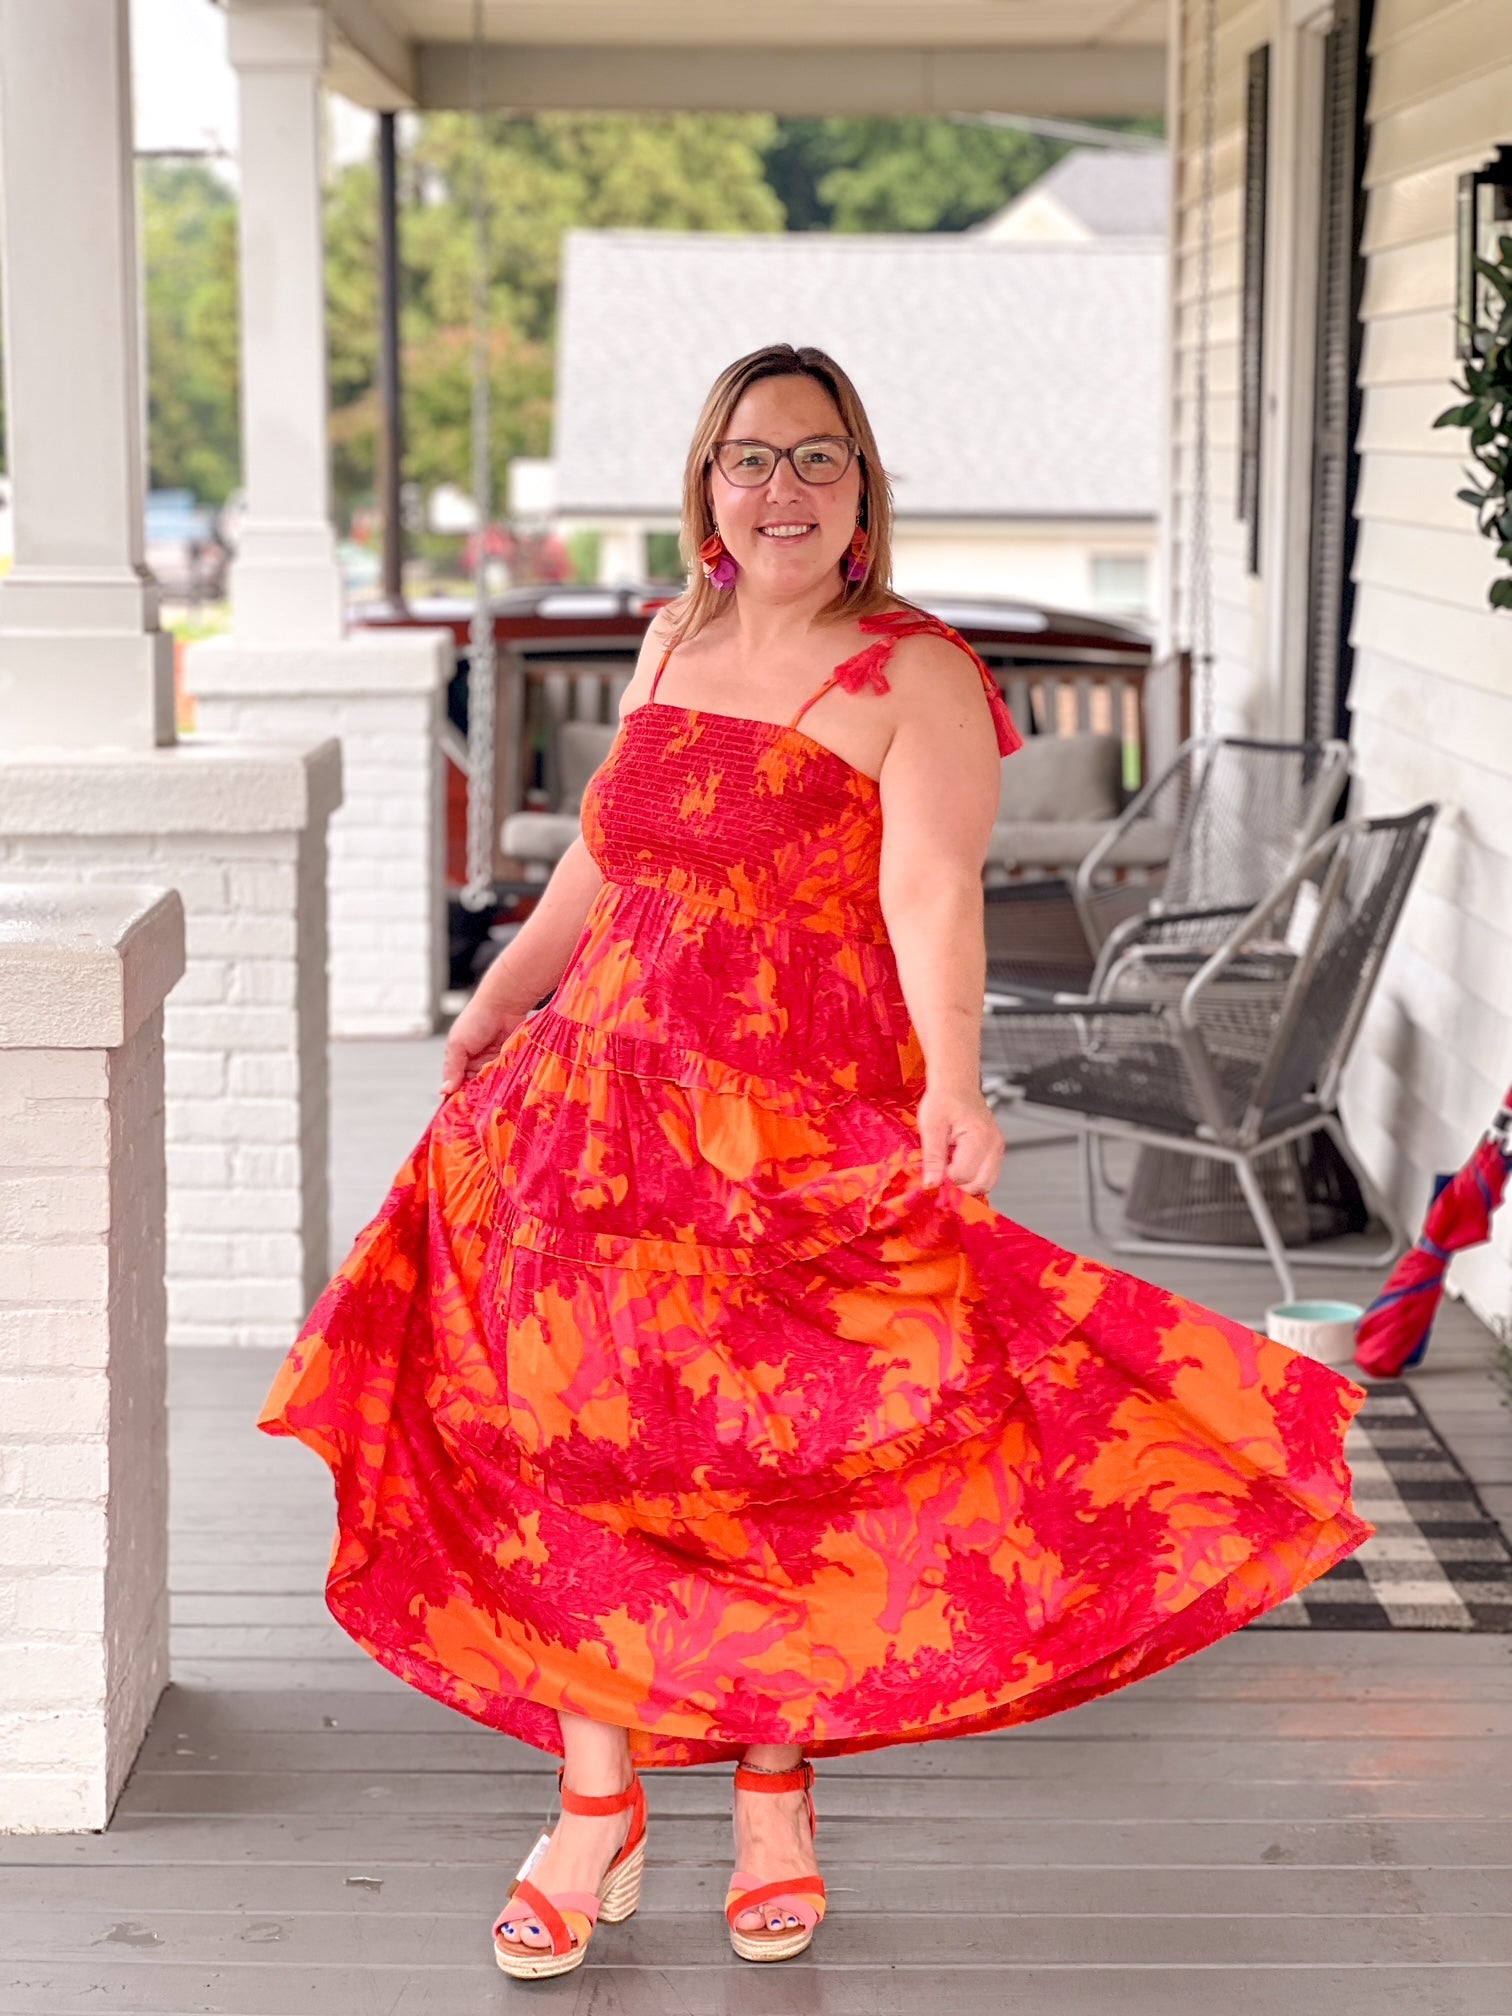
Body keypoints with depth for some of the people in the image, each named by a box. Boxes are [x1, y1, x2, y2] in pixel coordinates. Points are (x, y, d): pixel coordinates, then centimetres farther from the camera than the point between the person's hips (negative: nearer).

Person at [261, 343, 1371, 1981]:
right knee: (574, 1448, -1)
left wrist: (951, 1088, -34)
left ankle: (777, 1791, 23)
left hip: (811, 1137, -4)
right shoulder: (677, 645, 12)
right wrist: (499, 996, 24)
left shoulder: (916, 678, -6)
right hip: (613, 1111, 5)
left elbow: (931, 895, -20)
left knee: (782, 1468, 2)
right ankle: (598, 1807, 13)